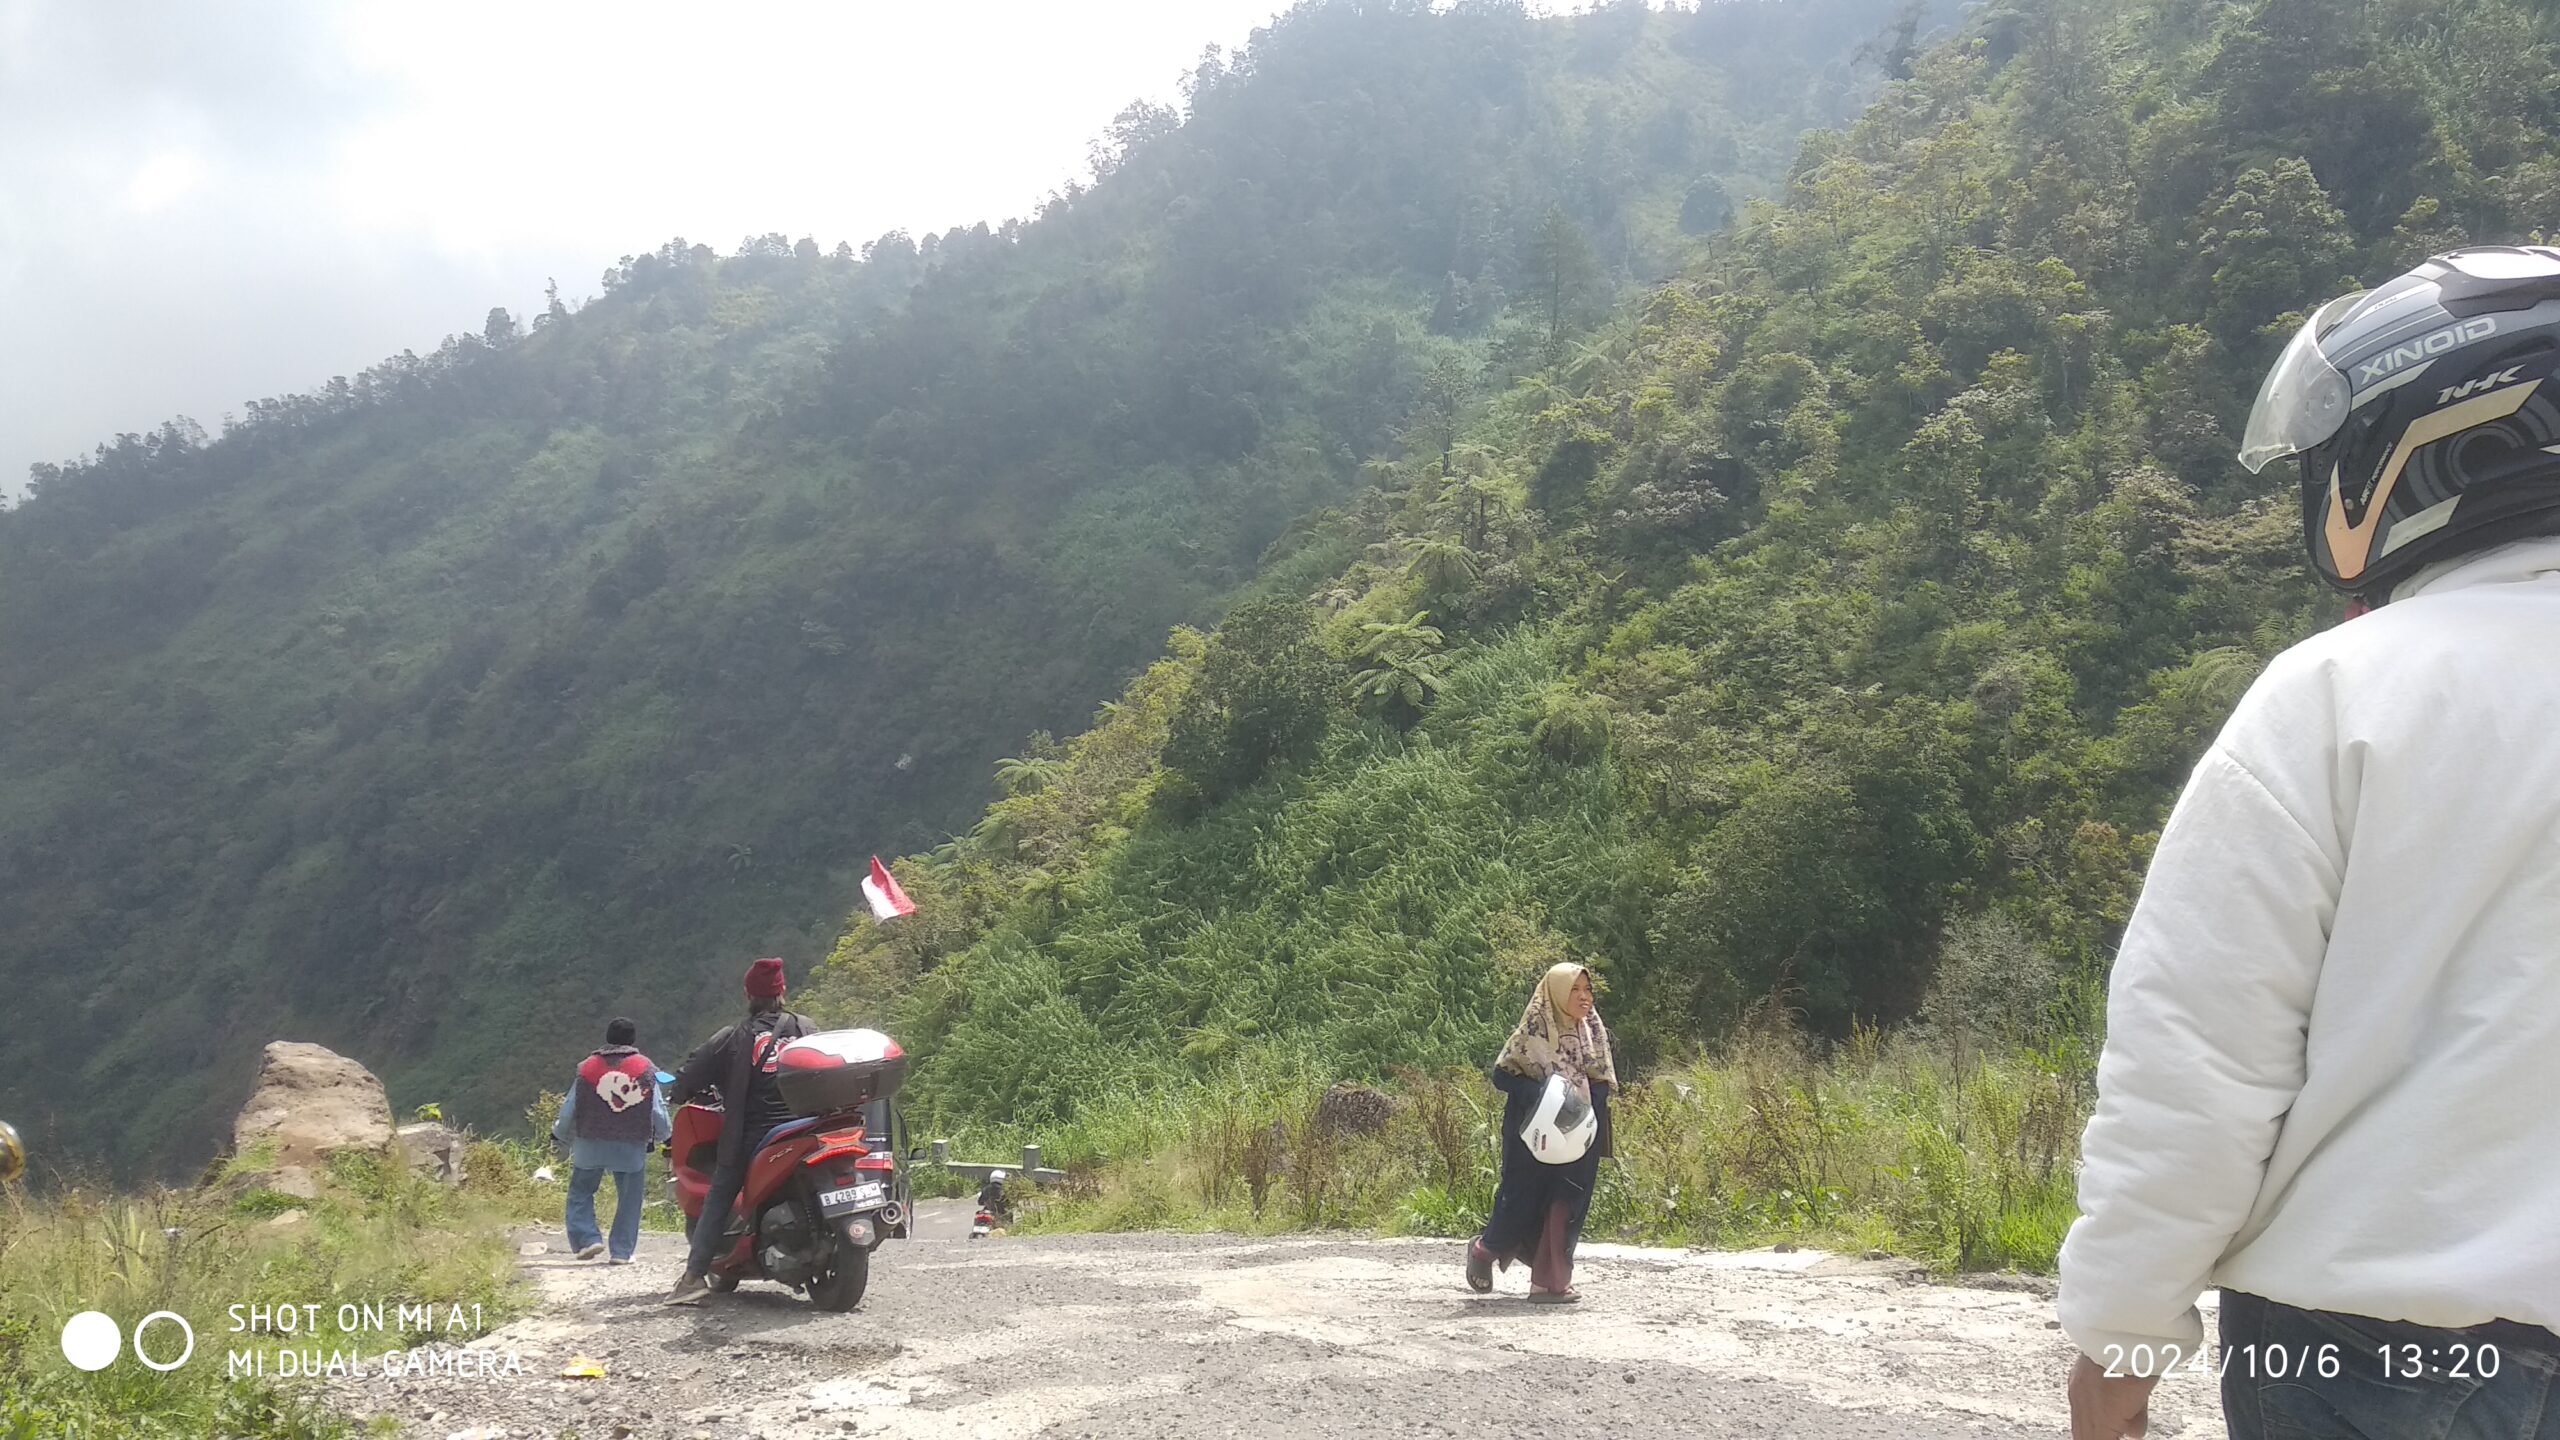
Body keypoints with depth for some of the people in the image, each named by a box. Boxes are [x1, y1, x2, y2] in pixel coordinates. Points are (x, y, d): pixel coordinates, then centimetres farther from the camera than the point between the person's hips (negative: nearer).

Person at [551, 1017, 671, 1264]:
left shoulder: (588, 1068, 3)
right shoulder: (645, 1068, 1)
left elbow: (569, 1111, 5)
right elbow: (658, 1112, 1)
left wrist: (560, 1133, 24)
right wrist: (663, 1135, 19)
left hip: (590, 1144, 0)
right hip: (632, 1147, 0)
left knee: (581, 1191, 15)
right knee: (629, 1198, 9)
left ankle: (587, 1238, 0)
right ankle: (622, 1250, 6)